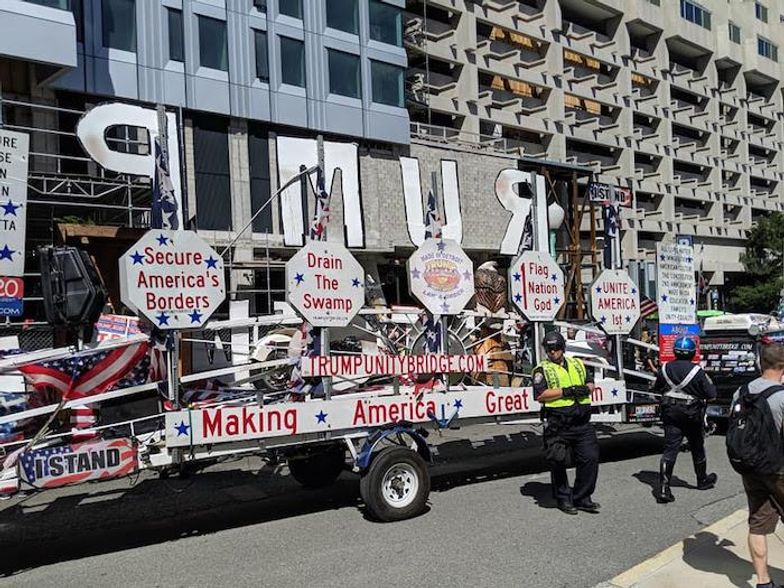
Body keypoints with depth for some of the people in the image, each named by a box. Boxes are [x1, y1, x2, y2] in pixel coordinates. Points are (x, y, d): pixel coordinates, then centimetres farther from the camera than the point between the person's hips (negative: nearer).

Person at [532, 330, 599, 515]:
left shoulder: (577, 364, 15)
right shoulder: (542, 370, -2)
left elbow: (590, 382, 19)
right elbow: (540, 395, -14)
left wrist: (586, 389, -5)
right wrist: (566, 391, -18)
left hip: (582, 423, 4)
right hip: (558, 425, -4)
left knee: (590, 458, 3)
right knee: (558, 463, 3)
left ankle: (581, 498, 17)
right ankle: (563, 499, 21)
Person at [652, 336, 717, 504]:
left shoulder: (665, 369, -3)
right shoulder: (697, 371, -15)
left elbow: (656, 389, 10)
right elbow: (711, 394, -9)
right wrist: (708, 381, 9)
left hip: (670, 413, 2)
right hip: (692, 414, -2)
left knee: (670, 449, -1)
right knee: (697, 447, 19)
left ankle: (663, 488, -12)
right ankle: (702, 480, 39)